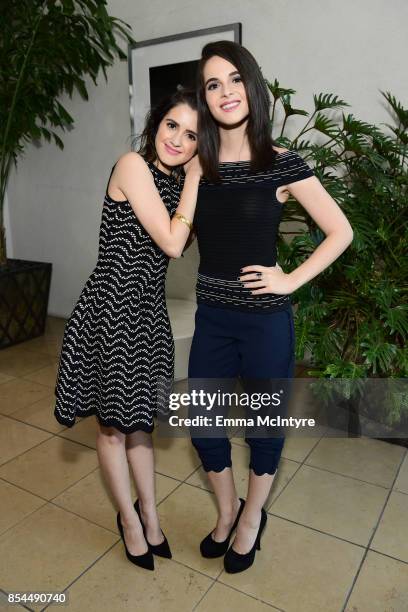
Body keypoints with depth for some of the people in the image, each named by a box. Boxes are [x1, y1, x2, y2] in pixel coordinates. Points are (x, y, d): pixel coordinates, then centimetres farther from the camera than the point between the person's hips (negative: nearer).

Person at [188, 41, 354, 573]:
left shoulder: (281, 163, -8)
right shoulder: (197, 165, 4)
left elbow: (341, 232, -4)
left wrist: (291, 280, -10)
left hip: (265, 320, -4)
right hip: (211, 317, 4)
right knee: (201, 424, 12)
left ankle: (252, 516, 43)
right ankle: (227, 509, 42)